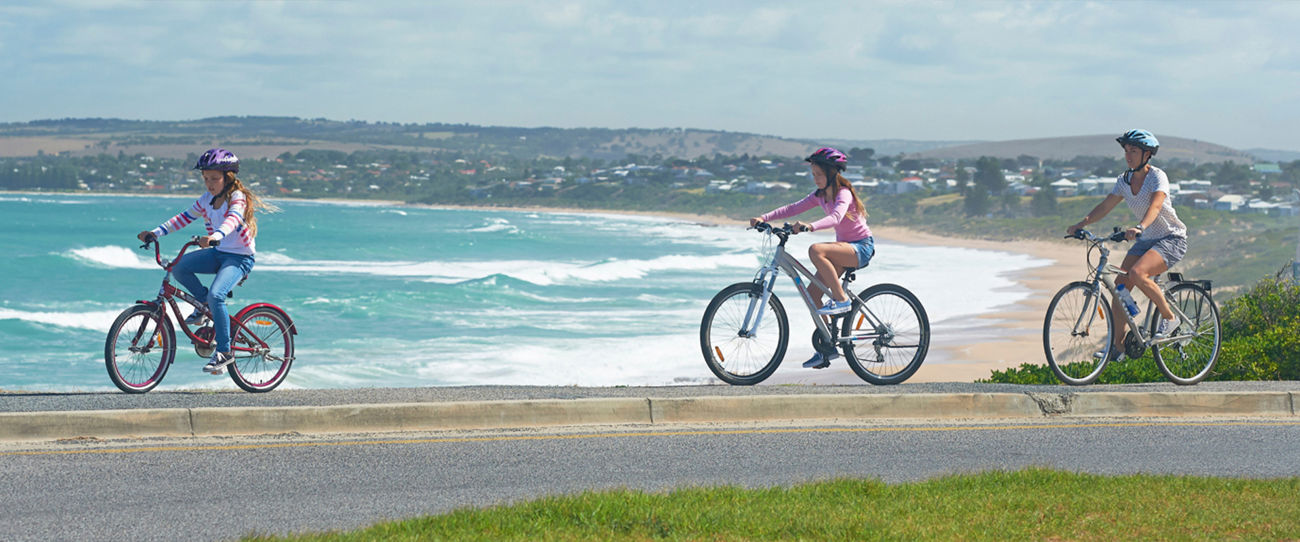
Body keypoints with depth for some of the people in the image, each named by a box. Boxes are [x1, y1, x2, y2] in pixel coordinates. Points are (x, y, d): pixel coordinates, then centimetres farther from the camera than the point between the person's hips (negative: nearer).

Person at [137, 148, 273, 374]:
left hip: (240, 257, -7)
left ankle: (224, 352, -18)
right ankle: (204, 304, 8)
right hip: (219, 254, 7)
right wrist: (155, 232, 0)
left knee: (215, 295, -28)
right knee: (179, 267, -16)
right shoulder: (207, 200, 6)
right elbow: (184, 217, 10)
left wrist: (214, 236, -55)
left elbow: (232, 219, -36)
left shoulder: (237, 198, -16)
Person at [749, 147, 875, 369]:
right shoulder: (820, 195, 7)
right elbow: (793, 209, 2)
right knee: (813, 293, -3)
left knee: (816, 250, -34)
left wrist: (810, 226, -54)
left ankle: (842, 300, -24)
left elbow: (836, 217, -37)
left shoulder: (843, 193, -18)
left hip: (862, 247, -9)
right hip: (844, 247, 9)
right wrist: (763, 218, -10)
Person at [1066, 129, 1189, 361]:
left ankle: (1170, 317, -12)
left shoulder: (1157, 176, -17)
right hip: (1145, 240, 7)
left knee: (1137, 273, -32)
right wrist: (1081, 224, -13)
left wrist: (1139, 227, -52)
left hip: (1171, 239, -7)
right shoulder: (1125, 181, 4)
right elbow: (1105, 206, 3)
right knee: (1119, 286, -8)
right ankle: (1118, 347, -1)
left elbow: (1155, 205, -34)